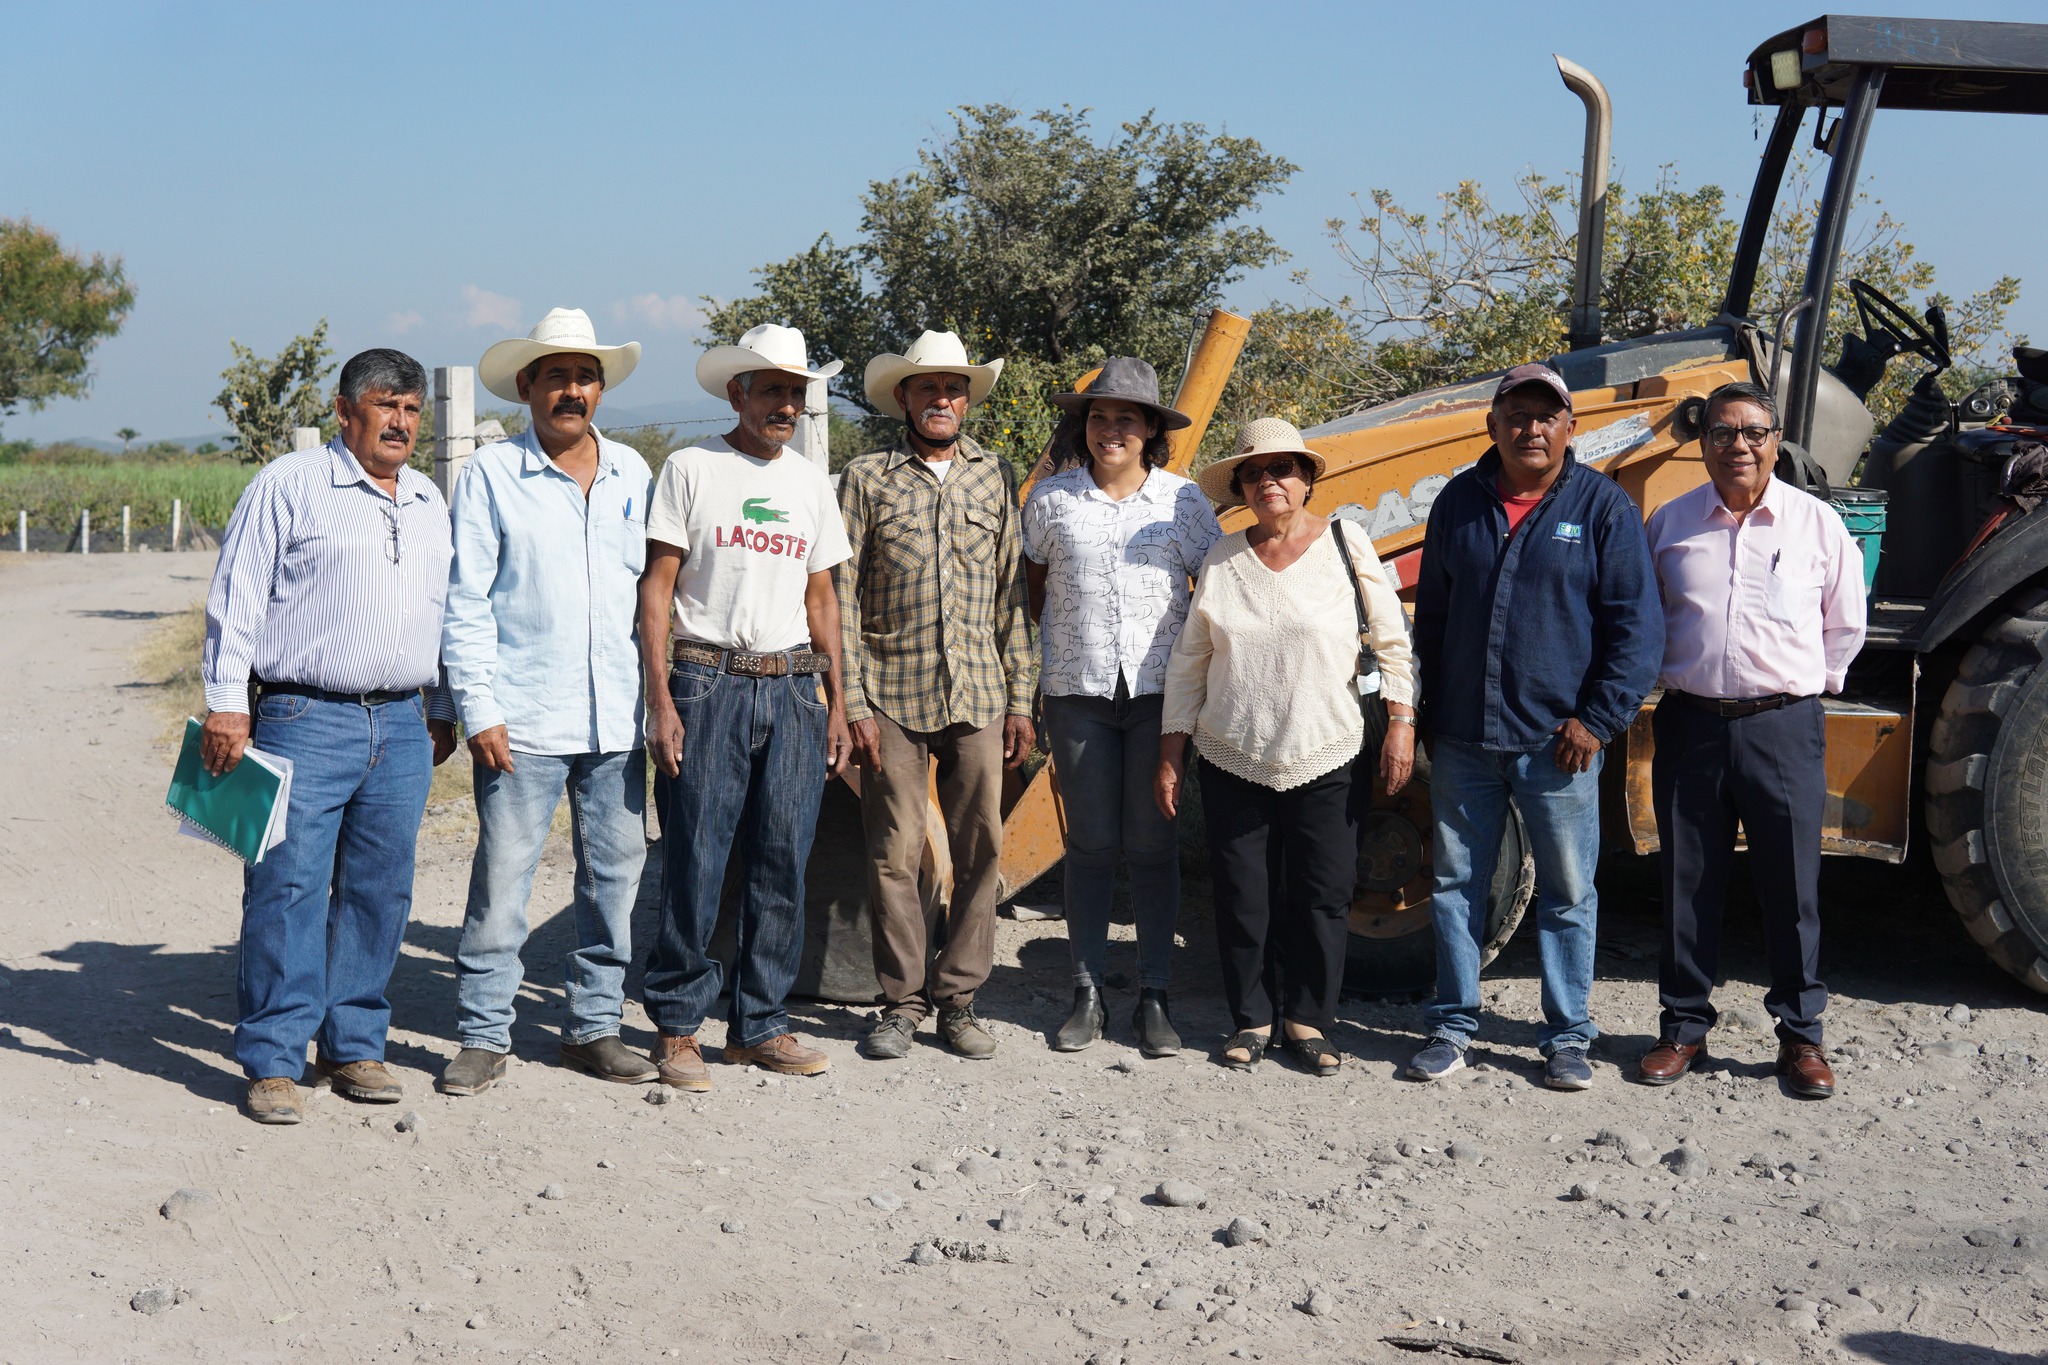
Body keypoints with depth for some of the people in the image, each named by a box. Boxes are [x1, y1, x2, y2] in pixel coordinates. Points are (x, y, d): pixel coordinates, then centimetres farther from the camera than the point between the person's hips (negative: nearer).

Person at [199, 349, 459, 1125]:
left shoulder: (429, 503, 18)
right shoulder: (289, 485, 0)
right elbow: (236, 597, -4)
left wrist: (442, 712, 23)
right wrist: (226, 704, -10)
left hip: (403, 727, 5)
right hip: (305, 720, -5)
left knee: (379, 893, 7)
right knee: (288, 889, -6)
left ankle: (354, 1048, 17)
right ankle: (273, 1062, 1)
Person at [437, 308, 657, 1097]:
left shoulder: (632, 474, 13)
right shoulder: (491, 476, 1)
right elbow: (465, 604, -1)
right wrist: (479, 710, -8)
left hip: (618, 721, 4)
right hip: (522, 722, -4)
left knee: (616, 877, 7)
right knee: (500, 881, -4)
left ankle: (594, 1026, 19)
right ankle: (482, 1037, 8)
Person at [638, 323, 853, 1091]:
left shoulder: (811, 484, 15)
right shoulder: (691, 470, 1)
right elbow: (656, 587, -2)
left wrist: (836, 702, 13)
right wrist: (661, 700, -10)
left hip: (792, 689, 5)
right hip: (707, 682, -4)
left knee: (783, 864, 5)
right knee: (694, 862, -4)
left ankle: (759, 1026, 15)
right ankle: (678, 1028, 7)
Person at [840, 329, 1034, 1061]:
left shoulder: (995, 478, 12)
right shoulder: (866, 479, 3)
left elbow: (1012, 595, 13)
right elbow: (843, 597, 1)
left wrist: (1020, 699, 8)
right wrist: (853, 704, -6)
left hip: (978, 697, 3)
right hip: (893, 698, -2)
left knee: (980, 850, 3)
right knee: (894, 854, -1)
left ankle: (957, 997, 15)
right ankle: (903, 1000, 12)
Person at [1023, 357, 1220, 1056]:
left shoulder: (1183, 500, 3)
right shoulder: (1052, 498, 4)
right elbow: (1034, 582, 18)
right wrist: (1065, 641, 11)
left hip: (1160, 689, 0)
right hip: (1077, 691, 1)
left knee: (1153, 844, 2)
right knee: (1090, 842, 4)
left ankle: (1154, 999, 10)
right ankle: (1087, 997, 12)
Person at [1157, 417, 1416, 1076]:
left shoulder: (1346, 544, 0)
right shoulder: (1221, 560, 5)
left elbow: (1392, 640, 3)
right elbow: (1188, 662, 9)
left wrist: (1401, 722, -5)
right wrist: (1171, 754, 6)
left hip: (1329, 760, -1)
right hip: (1233, 761, 2)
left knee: (1321, 898, 2)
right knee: (1242, 899, 4)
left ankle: (1308, 1020, 17)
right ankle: (1252, 1020, 19)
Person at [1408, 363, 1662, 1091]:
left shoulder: (1602, 505, -3)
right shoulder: (1459, 502, 7)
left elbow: (1635, 623, -3)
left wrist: (1598, 718, -9)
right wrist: (1428, 715, 13)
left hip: (1557, 743, -3)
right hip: (1463, 742, 3)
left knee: (1568, 893, 6)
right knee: (1455, 885, 9)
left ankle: (1567, 1036, 17)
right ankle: (1452, 1025, 21)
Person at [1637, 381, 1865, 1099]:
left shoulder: (1816, 522, 3)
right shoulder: (1670, 523, 6)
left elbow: (1844, 625, 14)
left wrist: (1807, 686, 13)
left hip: (1783, 725, -1)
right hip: (1691, 723, 1)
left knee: (1792, 886, 2)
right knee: (1689, 883, 6)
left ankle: (1801, 1035, 14)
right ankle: (1684, 1026, 18)